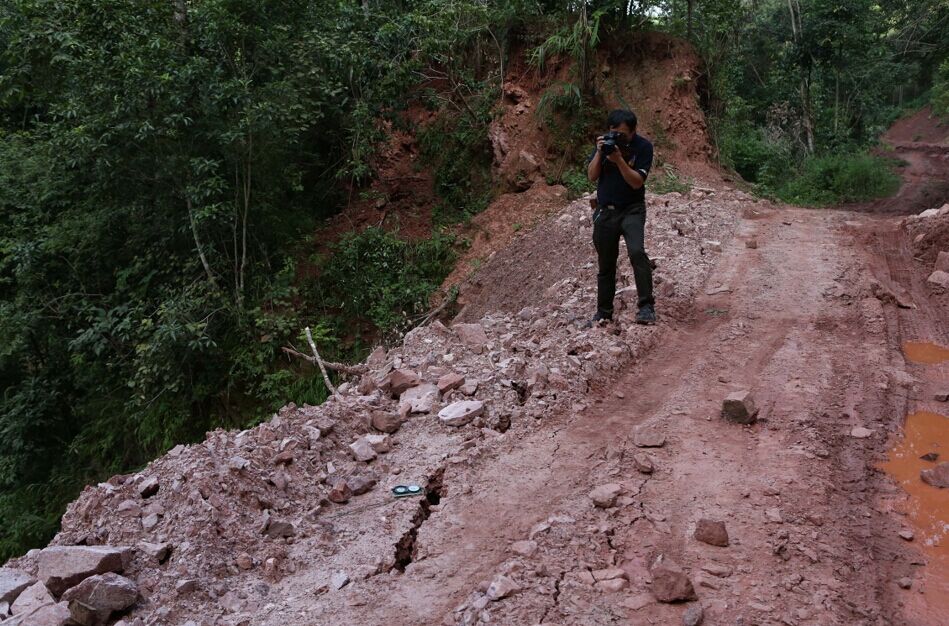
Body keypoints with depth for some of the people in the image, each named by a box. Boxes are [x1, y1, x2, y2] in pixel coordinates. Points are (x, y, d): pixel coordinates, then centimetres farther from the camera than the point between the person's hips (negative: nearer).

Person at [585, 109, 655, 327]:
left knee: (637, 252, -27)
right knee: (605, 264, 10)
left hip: (632, 210, -3)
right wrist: (599, 153, -17)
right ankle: (603, 312, 22)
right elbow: (592, 176, -3)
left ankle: (646, 307, -24)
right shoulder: (605, 141, 0)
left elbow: (637, 182, -17)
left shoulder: (643, 147, -10)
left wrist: (619, 159, -26)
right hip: (605, 211, 4)